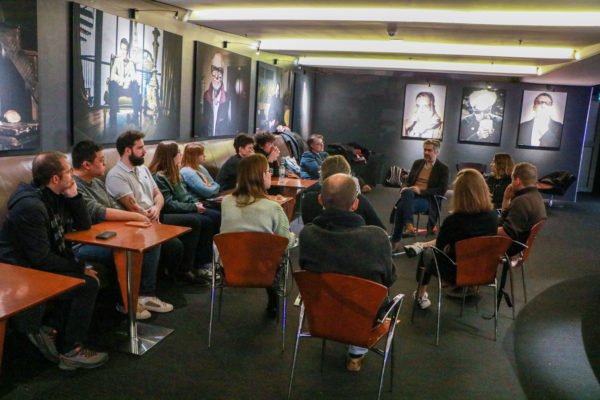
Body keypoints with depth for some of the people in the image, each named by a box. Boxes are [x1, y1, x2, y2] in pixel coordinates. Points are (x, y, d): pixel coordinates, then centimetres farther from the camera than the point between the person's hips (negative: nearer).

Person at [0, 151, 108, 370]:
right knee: (88, 285, -18)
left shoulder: (54, 196, 4)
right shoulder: (30, 206, -24)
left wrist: (73, 196, -6)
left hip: (39, 266, 9)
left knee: (94, 275, -1)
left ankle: (50, 328, 8)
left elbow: (84, 225, 7)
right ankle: (70, 351, -5)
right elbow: (42, 258, -24)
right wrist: (80, 268, -16)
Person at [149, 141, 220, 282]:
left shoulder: (174, 173, 17)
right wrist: (193, 207, -16)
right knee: (201, 221, -31)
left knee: (216, 216, -8)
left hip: (185, 210, 10)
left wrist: (196, 202, 1)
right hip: (167, 216, -10)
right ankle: (186, 269, -22)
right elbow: (168, 204, -18)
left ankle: (206, 262, -9)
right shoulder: (158, 177, -13)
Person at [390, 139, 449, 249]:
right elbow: (408, 181, 21)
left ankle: (395, 240, -27)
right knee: (407, 192, -34)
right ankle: (409, 226, -36)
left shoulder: (443, 169, 5)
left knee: (402, 206, -32)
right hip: (411, 195, 4)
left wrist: (421, 191, -16)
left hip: (427, 199, -4)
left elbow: (442, 190, -5)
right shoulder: (417, 163, 20)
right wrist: (404, 188, -4)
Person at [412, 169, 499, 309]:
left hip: (456, 274, -4)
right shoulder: (493, 215, -15)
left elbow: (440, 247, -11)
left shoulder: (452, 221, -29)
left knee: (426, 254, 23)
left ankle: (421, 296, 38)